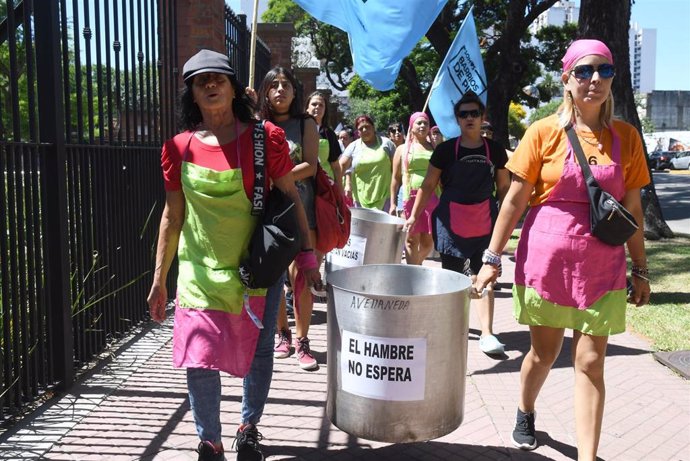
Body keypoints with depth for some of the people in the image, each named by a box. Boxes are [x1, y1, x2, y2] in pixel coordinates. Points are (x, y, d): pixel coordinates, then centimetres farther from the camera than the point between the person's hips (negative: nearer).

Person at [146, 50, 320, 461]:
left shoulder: (265, 138, -7)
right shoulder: (179, 148, -2)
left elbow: (291, 197, 0)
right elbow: (172, 216, 5)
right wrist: (159, 280, 6)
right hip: (201, 272, 1)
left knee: (259, 353, 12)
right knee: (199, 361, -1)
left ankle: (250, 426, 38)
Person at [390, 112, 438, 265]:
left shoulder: (435, 148, 14)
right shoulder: (402, 149, 10)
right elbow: (396, 178, 9)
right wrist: (392, 203, 3)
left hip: (433, 197, 2)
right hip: (411, 197, -2)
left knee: (428, 240, 5)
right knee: (412, 239, 0)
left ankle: (417, 265, 27)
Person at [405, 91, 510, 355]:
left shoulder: (495, 150, 4)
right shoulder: (446, 150, -1)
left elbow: (504, 188, 11)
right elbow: (428, 185, 2)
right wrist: (414, 216, -3)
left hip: (484, 221, 0)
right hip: (451, 221, 0)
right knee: (451, 273, 10)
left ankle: (487, 333, -5)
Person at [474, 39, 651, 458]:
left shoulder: (626, 136, 3)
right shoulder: (544, 132, -4)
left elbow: (632, 209, 8)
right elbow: (515, 200, -4)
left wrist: (640, 270, 8)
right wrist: (492, 258, -5)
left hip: (602, 266, 2)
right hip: (546, 261, -1)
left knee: (591, 362, 2)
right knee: (544, 353, 13)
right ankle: (525, 413, 42)